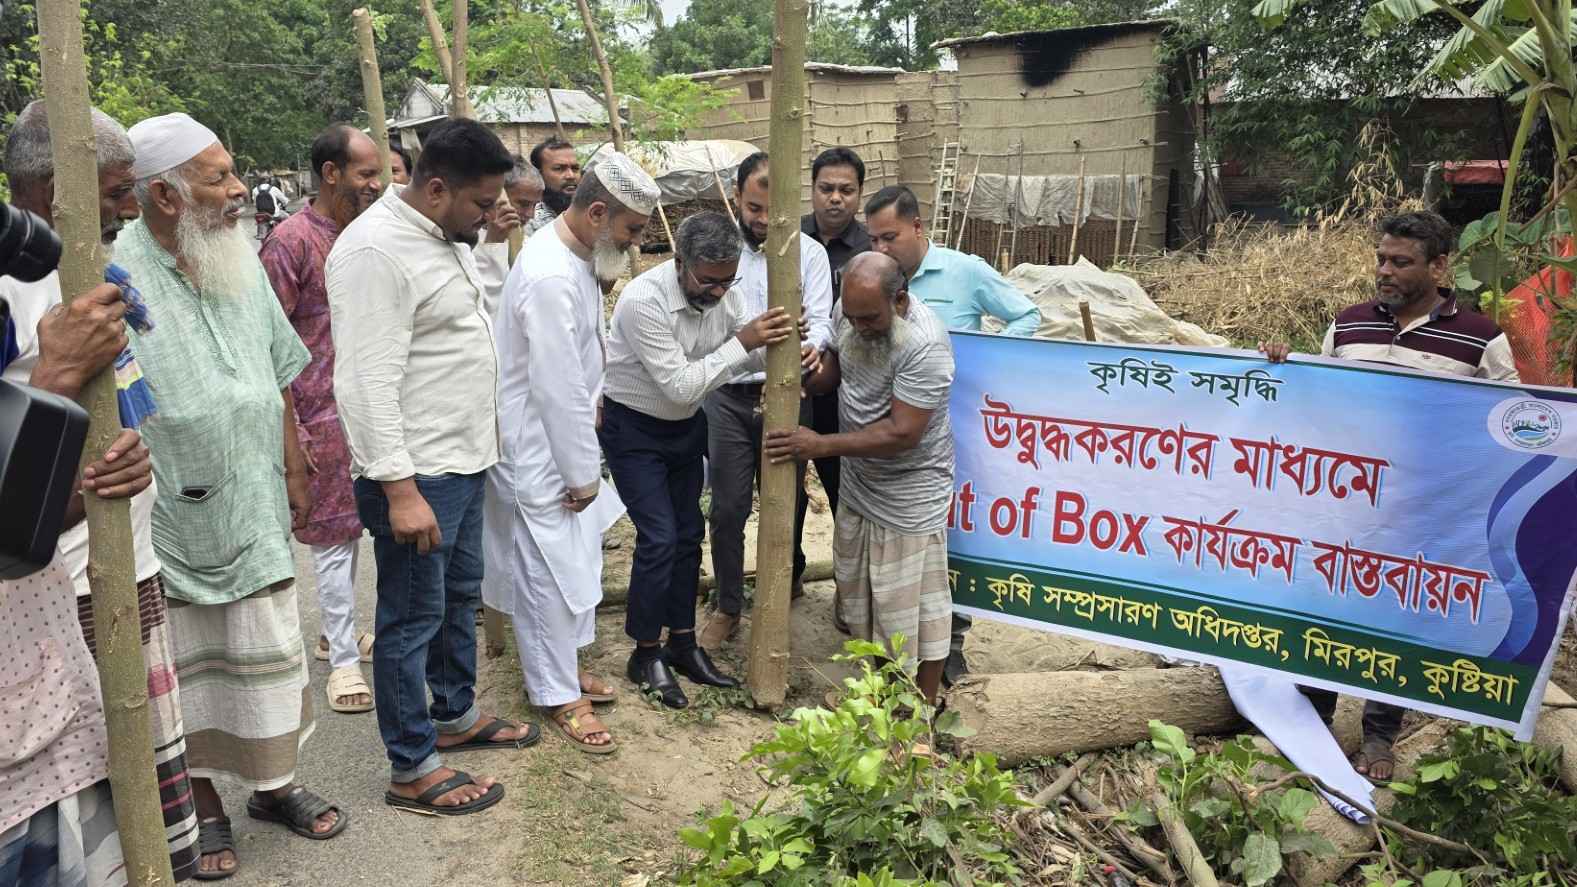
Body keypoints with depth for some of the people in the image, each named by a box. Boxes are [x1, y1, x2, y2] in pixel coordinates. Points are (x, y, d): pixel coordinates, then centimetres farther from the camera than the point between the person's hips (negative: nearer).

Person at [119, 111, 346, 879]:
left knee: (270, 657, 14)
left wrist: (293, 470, 12)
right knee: (184, 670, 11)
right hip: (169, 525, -5)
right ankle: (203, 803, 30)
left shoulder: (241, 261, 5)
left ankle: (275, 784, 34)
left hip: (256, 514, 5)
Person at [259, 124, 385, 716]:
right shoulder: (291, 241, -12)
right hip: (321, 412, -7)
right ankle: (343, 659, 12)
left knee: (349, 529, 15)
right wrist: (290, 429, -15)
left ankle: (335, 631, 30)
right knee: (333, 534, 1)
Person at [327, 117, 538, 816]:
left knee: (460, 597, 21)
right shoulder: (375, 251, -21)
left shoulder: (446, 236, 11)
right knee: (413, 618, 2)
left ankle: (455, 715, 40)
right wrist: (400, 488, -27)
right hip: (413, 475, -10)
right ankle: (412, 770, 15)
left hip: (462, 461, 10)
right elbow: (369, 383, -25)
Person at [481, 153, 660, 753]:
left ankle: (562, 667, 35)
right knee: (549, 573, 1)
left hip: (561, 441, 10)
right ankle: (557, 696, 16)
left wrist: (585, 464, 11)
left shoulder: (576, 258, 6)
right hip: (535, 452, -10)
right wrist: (583, 473, -16)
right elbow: (558, 389, -25)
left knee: (573, 564, 19)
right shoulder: (550, 278, -27)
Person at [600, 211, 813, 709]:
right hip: (634, 429, -7)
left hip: (686, 426, 7)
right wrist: (742, 343, -35)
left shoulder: (721, 291, -10)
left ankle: (682, 644, 24)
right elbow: (680, 385, -32)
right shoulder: (643, 300, -31)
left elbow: (755, 351, -1)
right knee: (659, 537, -10)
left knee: (689, 534, 10)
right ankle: (645, 654, 7)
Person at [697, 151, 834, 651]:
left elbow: (821, 321, -7)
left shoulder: (810, 252, 0)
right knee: (727, 508, 4)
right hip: (728, 396, 0)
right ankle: (727, 606, 20)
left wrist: (809, 347, -31)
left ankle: (789, 576, 42)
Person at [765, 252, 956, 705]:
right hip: (858, 482, 9)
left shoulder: (924, 344, -30)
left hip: (907, 496, -8)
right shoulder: (854, 313, -5)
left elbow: (902, 433, -30)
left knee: (912, 605, 3)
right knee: (856, 587, 21)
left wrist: (822, 445, -27)